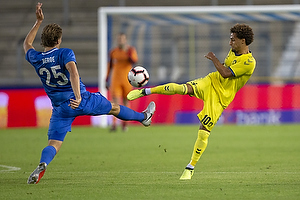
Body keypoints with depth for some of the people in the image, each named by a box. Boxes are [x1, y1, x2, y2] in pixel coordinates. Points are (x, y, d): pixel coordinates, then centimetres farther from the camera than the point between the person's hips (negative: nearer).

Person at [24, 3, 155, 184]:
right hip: (83, 101, -2)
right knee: (113, 108, 24)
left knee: (54, 144, -3)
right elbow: (73, 71, -34)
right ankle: (144, 117, 49)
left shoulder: (36, 59, -2)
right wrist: (78, 97, -42)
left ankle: (42, 165, -36)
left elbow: (27, 44, 21)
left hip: (60, 108, 2)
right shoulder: (65, 53, -15)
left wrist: (38, 22, 21)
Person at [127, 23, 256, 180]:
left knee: (204, 132, -8)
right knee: (182, 88, -24)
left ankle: (190, 168, 6)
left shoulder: (249, 62, -18)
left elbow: (226, 73, -21)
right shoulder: (233, 52, 8)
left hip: (220, 97, -5)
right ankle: (145, 91, -13)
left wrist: (214, 59, -10)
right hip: (211, 81, 5)